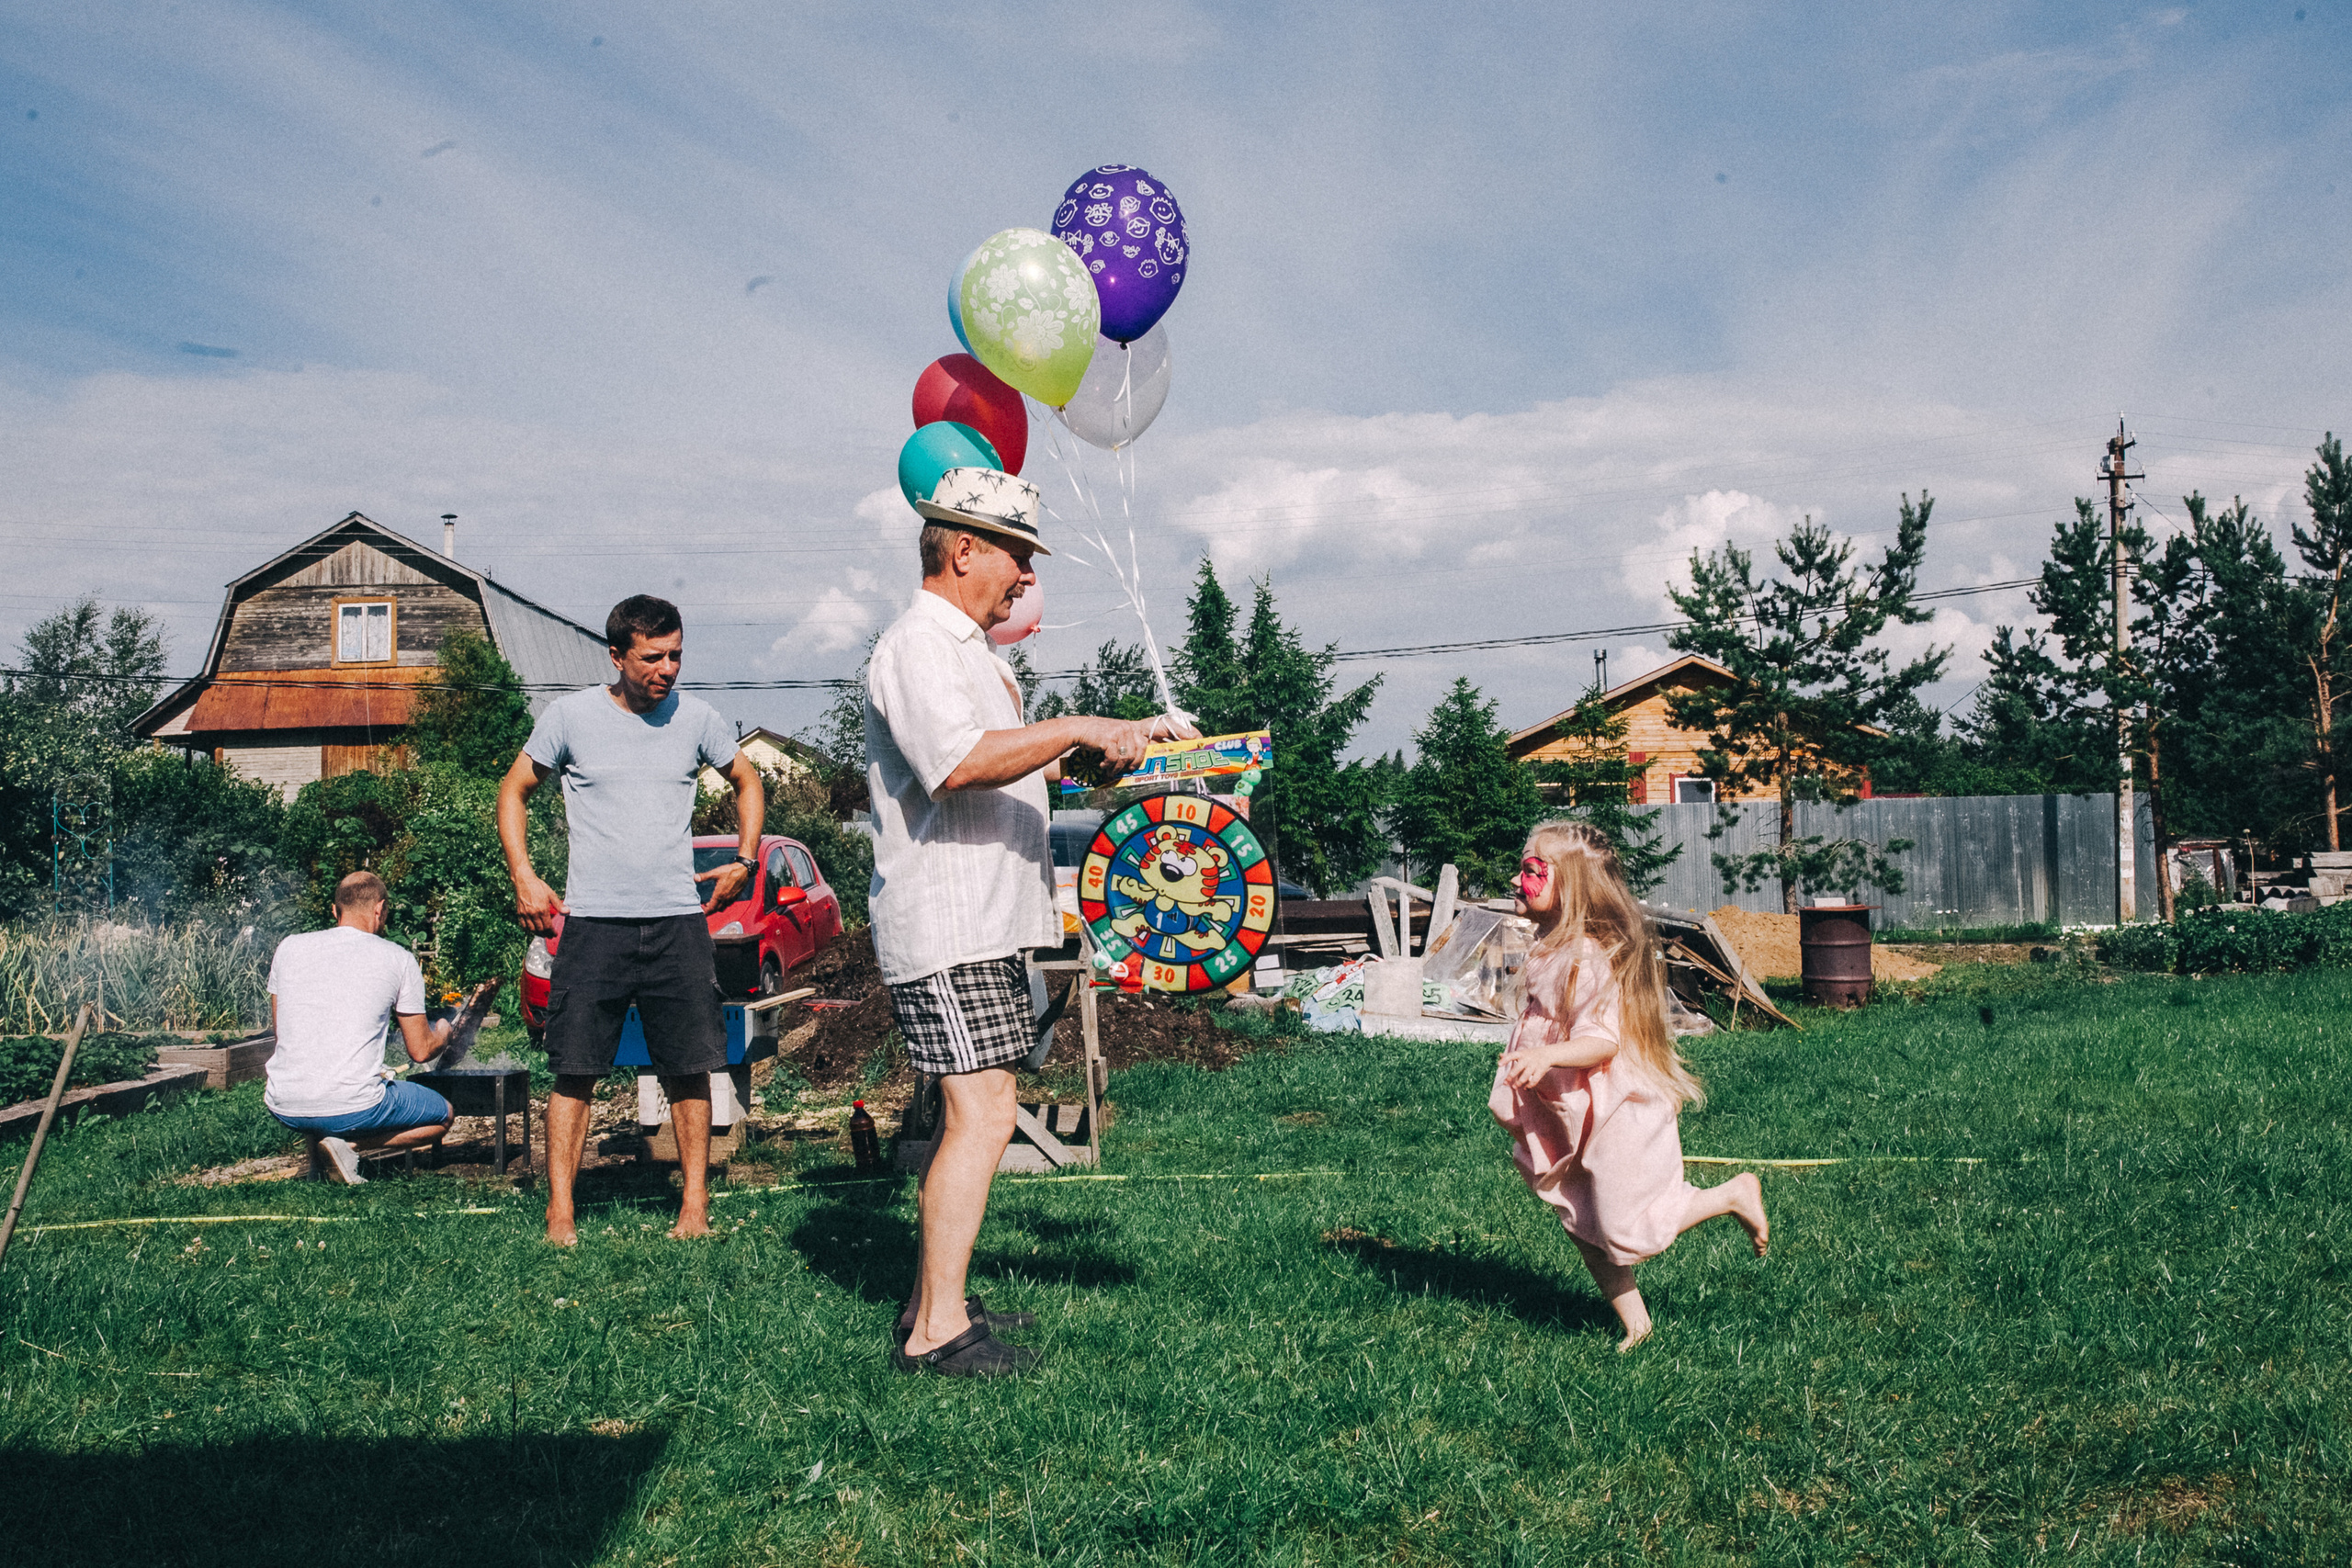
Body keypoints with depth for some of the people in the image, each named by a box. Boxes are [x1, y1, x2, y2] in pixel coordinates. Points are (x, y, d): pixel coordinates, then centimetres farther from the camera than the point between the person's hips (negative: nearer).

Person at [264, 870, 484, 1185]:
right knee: (443, 1115, 21)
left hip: (284, 1109, 5)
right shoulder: (398, 959, 0)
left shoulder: (289, 947, 8)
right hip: (353, 1108, -5)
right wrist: (446, 1030, 30)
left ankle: (315, 1139, 11)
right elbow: (421, 1051, 7)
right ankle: (350, 1145, -3)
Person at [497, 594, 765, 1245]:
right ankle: (560, 1211, 5)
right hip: (593, 922, -2)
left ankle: (695, 1205, 9)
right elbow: (513, 790, 10)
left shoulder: (695, 717, 6)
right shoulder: (571, 715, 0)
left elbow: (747, 781, 22)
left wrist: (744, 861, 10)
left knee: (690, 1070, 1)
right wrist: (524, 880, 0)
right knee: (576, 1071, -2)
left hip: (678, 922, 2)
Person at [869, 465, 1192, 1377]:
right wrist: (1079, 731, -27)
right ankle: (936, 1331, -11)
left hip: (987, 923, 11)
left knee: (970, 1114, 12)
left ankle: (935, 1305, 19)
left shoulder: (969, 652, 22)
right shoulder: (917, 647, -12)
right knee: (981, 1117, -14)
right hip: (946, 925, -11)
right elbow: (961, 762, -29)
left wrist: (1114, 745, 25)